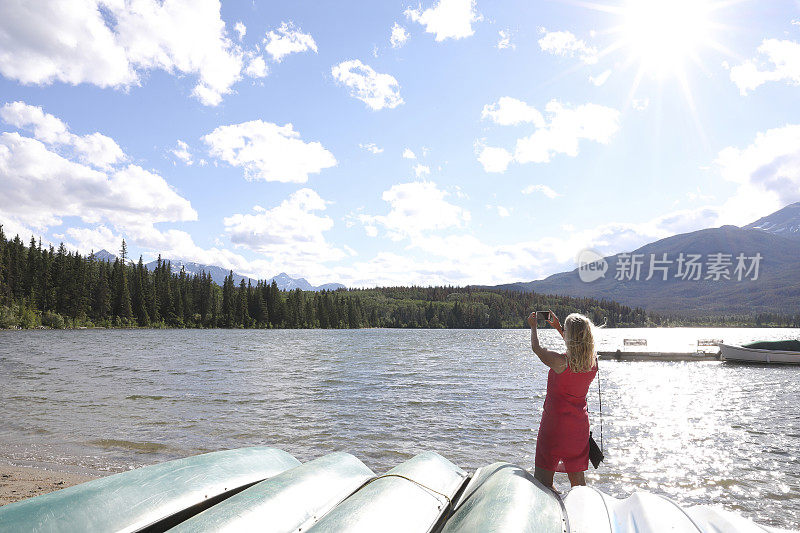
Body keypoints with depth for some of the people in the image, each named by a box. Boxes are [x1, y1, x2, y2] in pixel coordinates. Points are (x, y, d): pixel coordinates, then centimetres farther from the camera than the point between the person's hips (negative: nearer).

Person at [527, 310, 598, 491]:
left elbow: (536, 348, -2)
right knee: (577, 477, 17)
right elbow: (577, 347, 18)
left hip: (555, 424, -6)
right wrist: (558, 327, 28)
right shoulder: (593, 361, -6)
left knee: (544, 476, 6)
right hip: (579, 424, 6)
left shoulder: (561, 362, -22)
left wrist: (533, 326, 15)